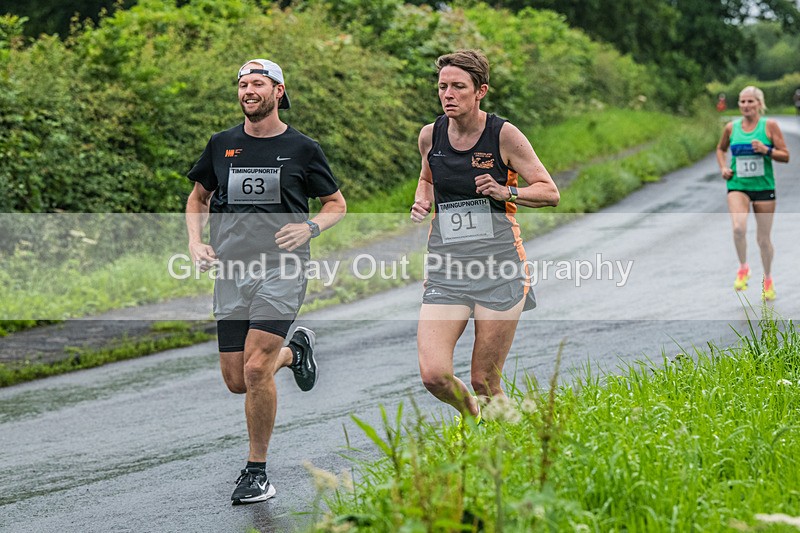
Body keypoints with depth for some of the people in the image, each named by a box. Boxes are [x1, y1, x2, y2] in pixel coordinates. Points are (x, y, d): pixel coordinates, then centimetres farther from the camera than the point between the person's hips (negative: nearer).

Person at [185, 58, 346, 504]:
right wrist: (196, 241, 4)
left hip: (281, 268, -4)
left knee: (256, 369, -18)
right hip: (231, 271, 4)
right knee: (236, 380, 4)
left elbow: (337, 204, 11)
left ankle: (258, 471, -3)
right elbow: (199, 198, 21)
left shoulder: (302, 149, 0)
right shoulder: (222, 145, 8)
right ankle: (294, 351, 37)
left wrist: (310, 228, -9)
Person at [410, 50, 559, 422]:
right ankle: (470, 414, 23)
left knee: (484, 381, -1)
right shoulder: (430, 136, 5)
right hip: (446, 269, 3)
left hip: (499, 268, -3)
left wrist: (506, 192, -16)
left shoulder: (504, 135, -5)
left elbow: (550, 193, 1)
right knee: (433, 375, -11)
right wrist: (422, 201, 5)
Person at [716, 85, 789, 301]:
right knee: (739, 228, -26)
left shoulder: (769, 125, -3)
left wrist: (767, 150, -19)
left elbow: (785, 156, -2)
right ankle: (743, 268, -3)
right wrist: (723, 167, 5)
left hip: (764, 186, -1)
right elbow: (720, 149, 23)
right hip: (738, 186, 1)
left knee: (763, 238, 7)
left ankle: (768, 279, 29)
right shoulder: (731, 127, 4)